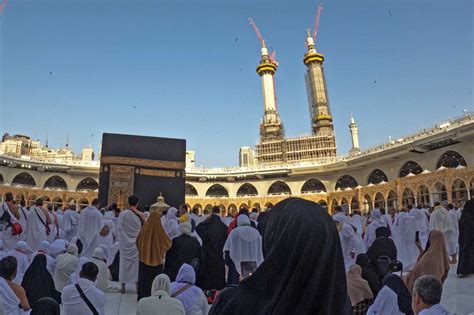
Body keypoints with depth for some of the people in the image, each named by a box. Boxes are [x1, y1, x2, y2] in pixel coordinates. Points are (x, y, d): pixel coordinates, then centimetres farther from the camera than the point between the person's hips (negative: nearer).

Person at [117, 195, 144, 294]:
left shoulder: (122, 214, -12)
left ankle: (123, 287, 19)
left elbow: (118, 228, -5)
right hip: (137, 243, 1)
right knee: (137, 263, 12)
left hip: (125, 243, 0)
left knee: (124, 262, 12)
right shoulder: (141, 215, -10)